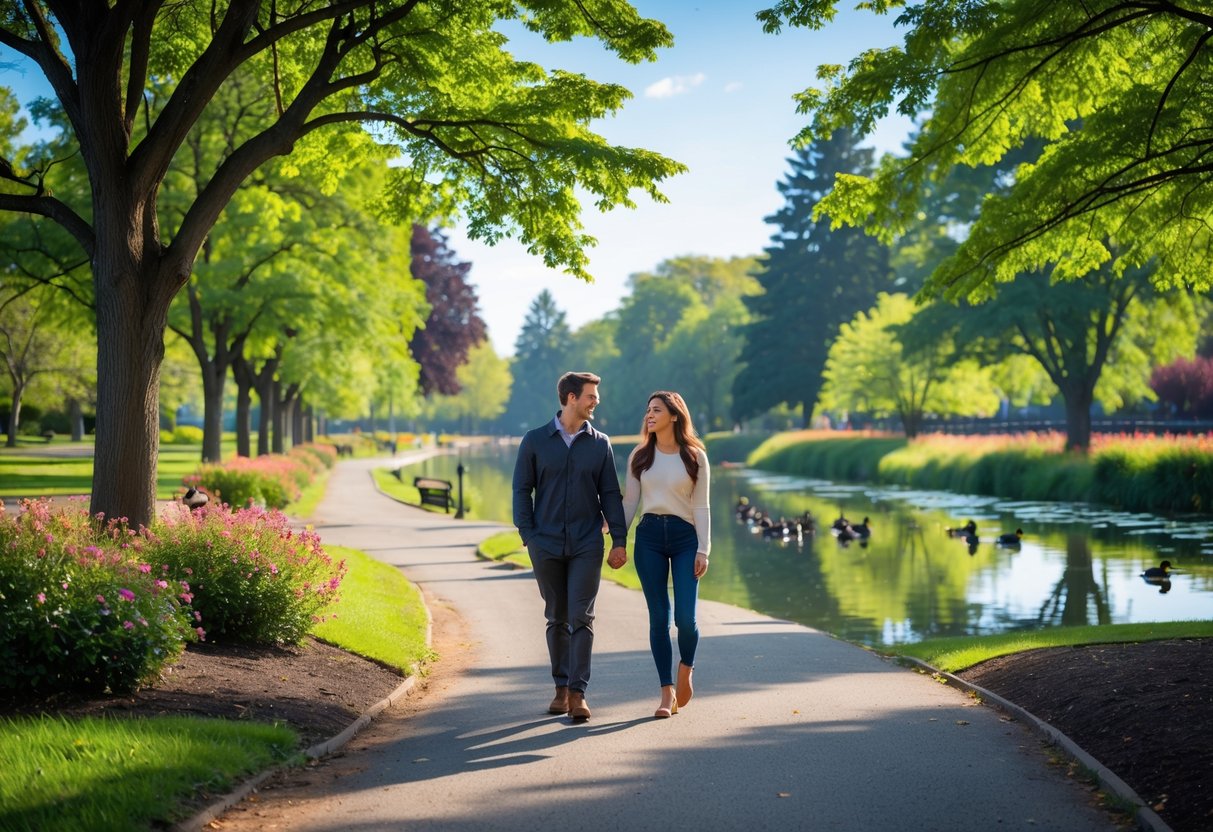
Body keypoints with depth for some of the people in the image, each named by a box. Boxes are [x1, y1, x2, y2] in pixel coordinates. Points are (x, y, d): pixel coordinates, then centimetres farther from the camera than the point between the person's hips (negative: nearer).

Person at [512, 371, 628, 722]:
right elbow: (522, 490, 4)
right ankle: (561, 687, 19)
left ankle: (578, 693, -6)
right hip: (547, 545, 0)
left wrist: (619, 540, 0)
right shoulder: (535, 441, 2)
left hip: (587, 545, 0)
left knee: (581, 617, -7)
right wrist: (528, 536, -4)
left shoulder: (600, 444, 5)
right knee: (557, 618, 9)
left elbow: (611, 494, 6)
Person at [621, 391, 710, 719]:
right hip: (649, 536, 2)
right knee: (659, 617, 0)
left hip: (685, 536, -2)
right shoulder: (639, 456, 8)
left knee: (685, 617, -10)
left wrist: (703, 550, -6)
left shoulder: (695, 456, 2)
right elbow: (629, 503, 9)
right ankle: (667, 692, 8)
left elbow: (701, 507, 0)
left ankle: (685, 672, 20)